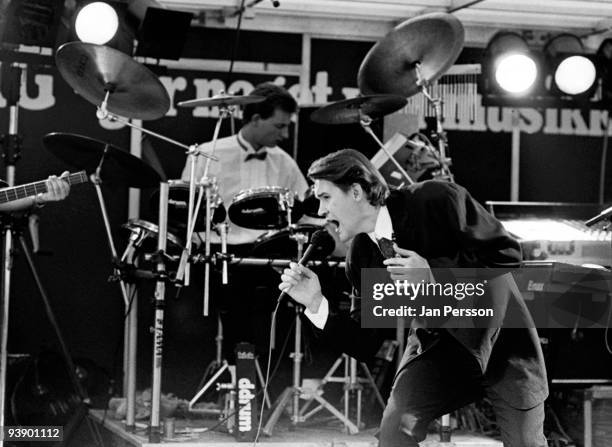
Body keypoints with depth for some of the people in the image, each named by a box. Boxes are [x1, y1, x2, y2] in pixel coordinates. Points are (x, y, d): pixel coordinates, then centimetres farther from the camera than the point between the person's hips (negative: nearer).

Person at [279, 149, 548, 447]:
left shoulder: (434, 200, -23)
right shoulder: (361, 256, -7)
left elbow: (507, 253, -23)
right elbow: (364, 346, -5)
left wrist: (432, 271, -30)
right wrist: (316, 304, -19)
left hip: (499, 336, -4)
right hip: (437, 344, 4)